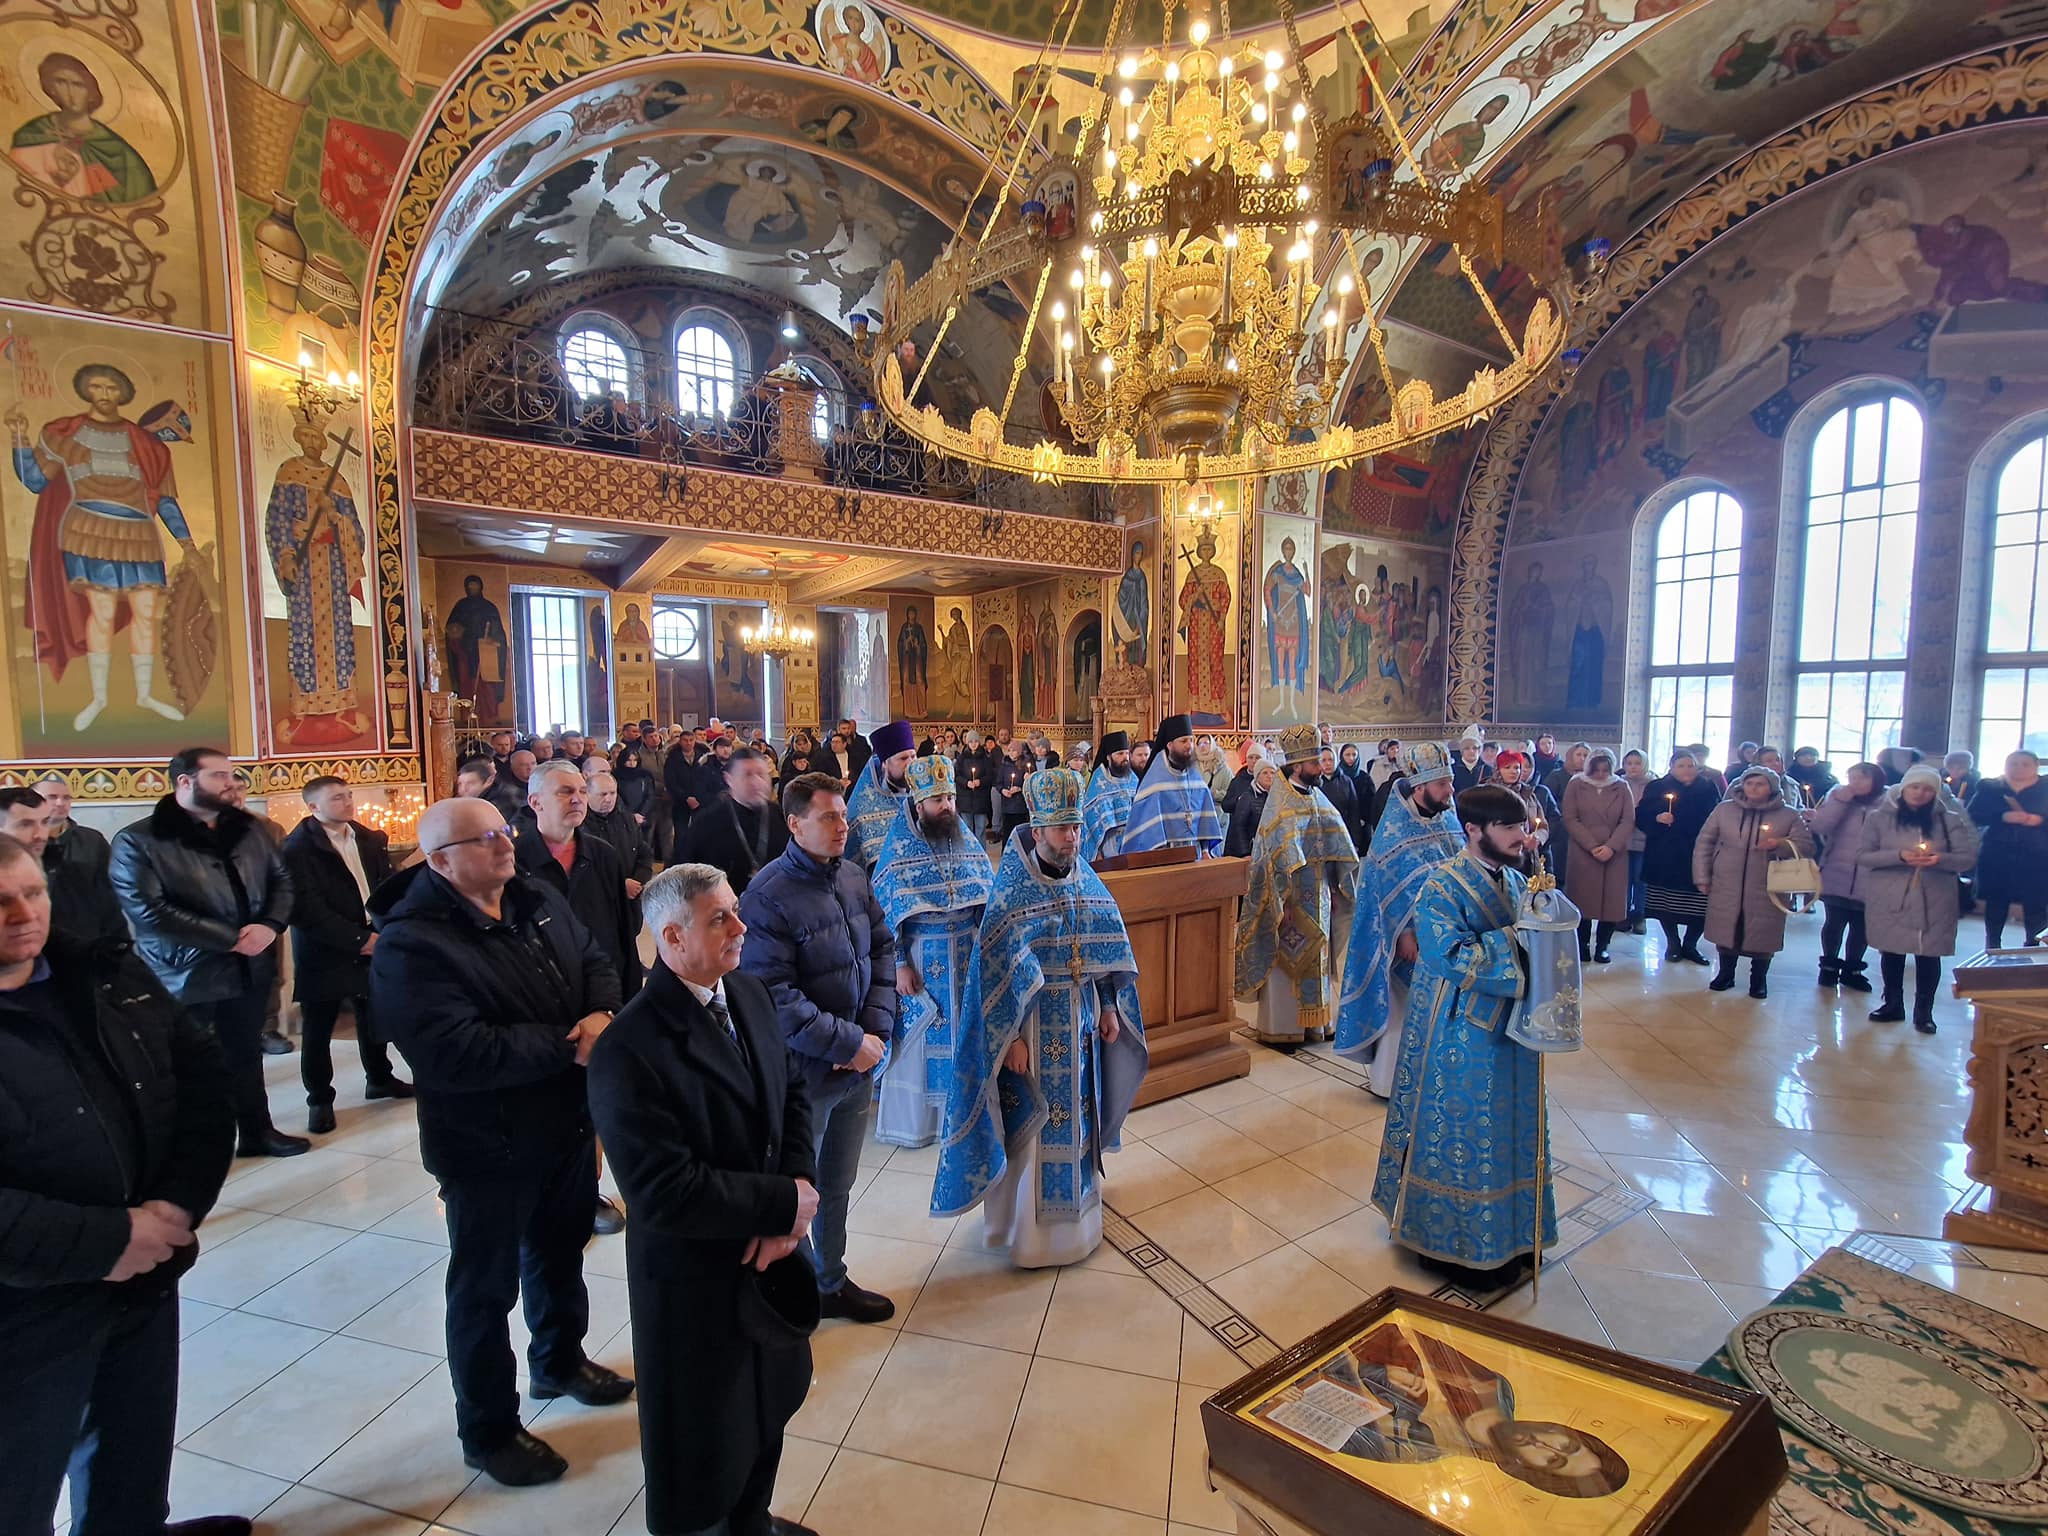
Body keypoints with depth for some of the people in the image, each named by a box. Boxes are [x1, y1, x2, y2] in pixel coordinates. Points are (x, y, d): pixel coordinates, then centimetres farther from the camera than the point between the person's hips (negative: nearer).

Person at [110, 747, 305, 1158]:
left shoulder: (249, 830, 6)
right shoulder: (137, 842, -11)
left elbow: (282, 878, 8)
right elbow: (150, 912, -19)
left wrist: (270, 925, -11)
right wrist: (230, 939, -19)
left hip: (249, 967, 5)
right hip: (185, 975, -5)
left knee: (246, 1054, 19)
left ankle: (258, 1130, 33)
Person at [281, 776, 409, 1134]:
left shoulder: (370, 839, 6)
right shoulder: (298, 847, -13)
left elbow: (387, 886, 7)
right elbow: (307, 907, -18)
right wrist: (357, 938, -19)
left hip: (373, 941, 5)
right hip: (323, 951, -5)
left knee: (375, 1015, 16)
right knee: (317, 1030, 7)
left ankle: (379, 1078, 33)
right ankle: (319, 1098, 22)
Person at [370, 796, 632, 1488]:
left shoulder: (539, 901, -2)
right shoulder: (412, 945, -25)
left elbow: (596, 960, 1)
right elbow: (459, 1054, -33)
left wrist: (602, 1015, -21)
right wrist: (569, 1043, -26)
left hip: (568, 1124, 7)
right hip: (487, 1146, -7)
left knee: (561, 1252, 27)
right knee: (486, 1287, 14)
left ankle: (559, 1362, 52)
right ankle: (489, 1432, 37)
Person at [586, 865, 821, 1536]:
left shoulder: (750, 994, -6)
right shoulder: (628, 1050, -28)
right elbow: (665, 1192, -29)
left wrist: (791, 1208, -12)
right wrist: (784, 1203, -20)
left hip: (767, 1255, 7)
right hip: (695, 1277, -7)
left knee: (768, 1401, 28)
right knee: (703, 1435, 18)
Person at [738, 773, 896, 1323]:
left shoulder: (854, 876, -1)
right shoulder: (768, 896, -22)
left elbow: (883, 948, 6)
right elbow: (772, 998, -24)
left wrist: (876, 1028, -7)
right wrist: (849, 1043, -19)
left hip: (858, 1067, 6)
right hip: (803, 1073, -6)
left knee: (838, 1185, 23)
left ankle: (832, 1282, 44)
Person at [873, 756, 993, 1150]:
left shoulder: (968, 842, 1)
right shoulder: (898, 849, -9)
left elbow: (988, 900, 6)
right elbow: (887, 913, -9)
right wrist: (899, 965, -12)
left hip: (967, 957, 3)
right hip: (920, 958, -3)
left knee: (964, 1032, 11)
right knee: (918, 1037, 8)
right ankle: (911, 1118, 25)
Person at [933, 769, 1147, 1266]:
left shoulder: (1088, 883, 1)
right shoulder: (1011, 891, -16)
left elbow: (1108, 952, 9)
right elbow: (998, 971, -17)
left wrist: (1110, 1008, 7)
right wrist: (1010, 1037, -18)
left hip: (1081, 1019, 5)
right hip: (1032, 1022, -5)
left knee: (1077, 1119, 18)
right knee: (1030, 1127, 6)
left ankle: (1076, 1215, 38)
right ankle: (1028, 1229, 25)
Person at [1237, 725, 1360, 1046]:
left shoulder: (1318, 798, 9)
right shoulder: (1280, 802, -12)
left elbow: (1337, 847, 12)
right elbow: (1276, 856, -17)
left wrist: (1336, 888, 9)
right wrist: (1284, 901, -20)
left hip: (1319, 896, 7)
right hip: (1291, 897, -7)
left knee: (1316, 959, 13)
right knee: (1285, 960, 1)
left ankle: (1314, 1022, 25)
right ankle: (1279, 1028, 12)